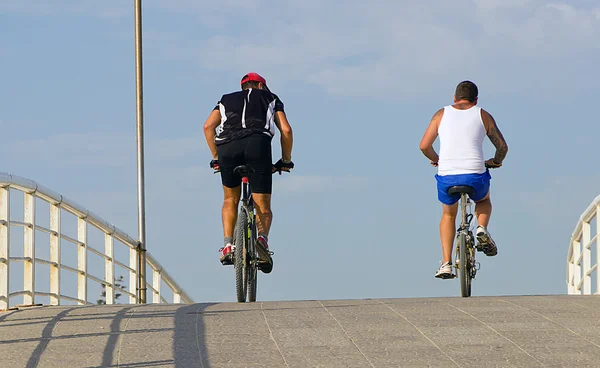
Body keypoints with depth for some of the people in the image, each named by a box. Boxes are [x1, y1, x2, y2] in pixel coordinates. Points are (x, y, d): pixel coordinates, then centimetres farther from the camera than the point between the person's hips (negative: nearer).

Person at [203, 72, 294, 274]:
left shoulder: (227, 100, 33)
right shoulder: (270, 99, 30)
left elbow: (208, 126, 16)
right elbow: (286, 130, 16)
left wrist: (215, 157, 23)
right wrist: (286, 160, 26)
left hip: (227, 147, 1)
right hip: (258, 144, -1)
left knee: (230, 200, 23)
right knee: (263, 207, 6)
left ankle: (228, 245, 6)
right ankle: (262, 237, -24)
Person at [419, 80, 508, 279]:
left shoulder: (442, 114, 11)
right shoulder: (483, 115, 10)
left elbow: (424, 146, 7)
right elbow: (502, 146, 12)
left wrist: (435, 159, 28)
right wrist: (496, 161, 33)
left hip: (446, 177, 1)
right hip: (475, 177, -1)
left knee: (448, 214, 28)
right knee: (483, 200, 34)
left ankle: (446, 264, 16)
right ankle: (482, 229, 4)